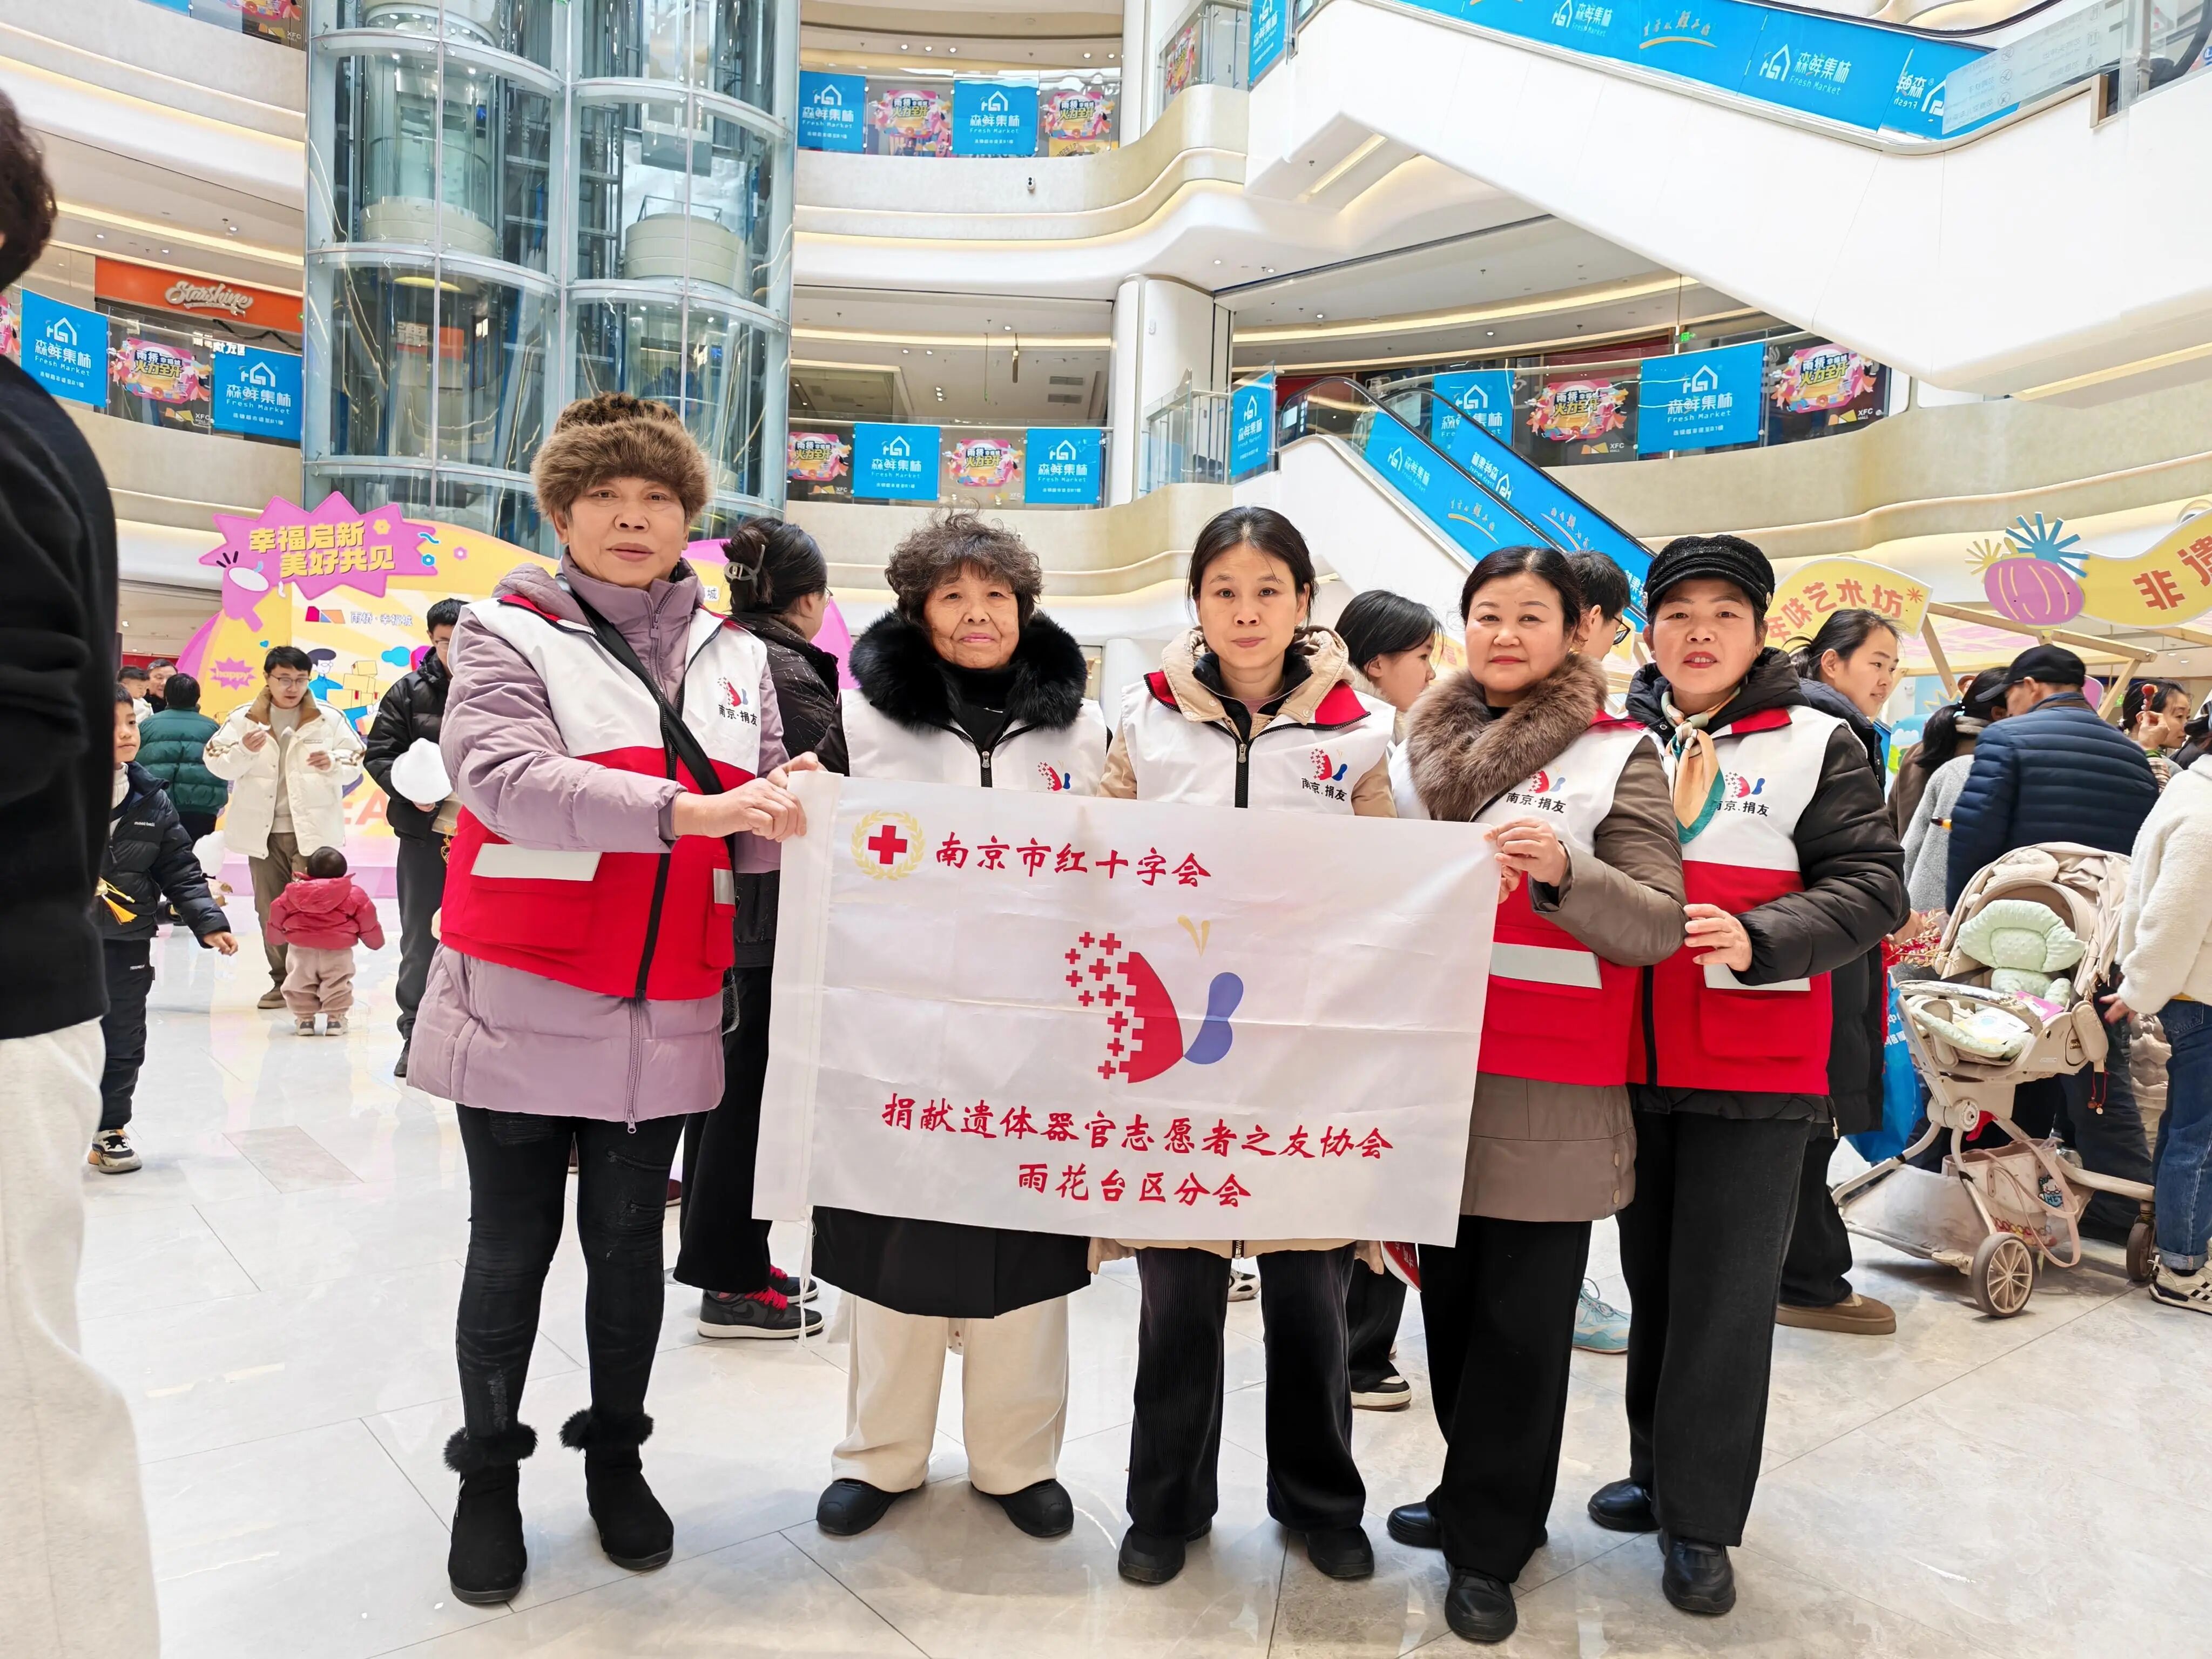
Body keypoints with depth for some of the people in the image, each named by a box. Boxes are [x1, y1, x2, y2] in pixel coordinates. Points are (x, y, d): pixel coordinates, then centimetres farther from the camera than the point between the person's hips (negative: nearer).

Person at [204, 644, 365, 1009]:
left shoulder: (329, 719, 2)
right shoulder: (243, 718, 5)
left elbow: (355, 763, 3)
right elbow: (216, 763, 2)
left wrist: (333, 763, -17)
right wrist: (244, 750, -17)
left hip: (313, 830, -2)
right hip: (263, 831, 2)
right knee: (271, 910, 9)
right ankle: (283, 981, 20)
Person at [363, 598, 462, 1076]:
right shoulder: (409, 690, 2)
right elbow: (378, 754, 3)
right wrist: (408, 789, -14)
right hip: (424, 835, 1)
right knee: (419, 941, 10)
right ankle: (415, 1034, 22)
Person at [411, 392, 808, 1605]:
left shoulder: (735, 655, 10)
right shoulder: (505, 635, -3)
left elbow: (752, 831, 11)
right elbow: (504, 780, -21)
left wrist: (787, 812, -14)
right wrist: (691, 809, -29)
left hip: (664, 1016, 3)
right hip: (524, 1005, -3)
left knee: (629, 1244, 15)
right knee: (512, 1250, 10)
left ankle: (615, 1452, 34)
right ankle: (488, 1469, 31)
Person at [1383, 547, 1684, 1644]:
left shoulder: (1618, 756, -1)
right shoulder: (1417, 753, 11)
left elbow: (1658, 929, -8)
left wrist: (1563, 868, -24)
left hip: (1552, 1096, -4)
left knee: (1523, 1319, 3)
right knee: (1450, 1295, 14)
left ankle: (1489, 1545, 20)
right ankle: (1477, 1495, 34)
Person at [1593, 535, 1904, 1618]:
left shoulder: (1817, 745, 1)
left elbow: (1872, 885, -6)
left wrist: (1758, 938, -21)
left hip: (1757, 1071, -3)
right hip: (1634, 1062, 3)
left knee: (1725, 1292, 1)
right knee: (1652, 1277, 15)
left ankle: (1700, 1520, 15)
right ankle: (1660, 1468, 32)